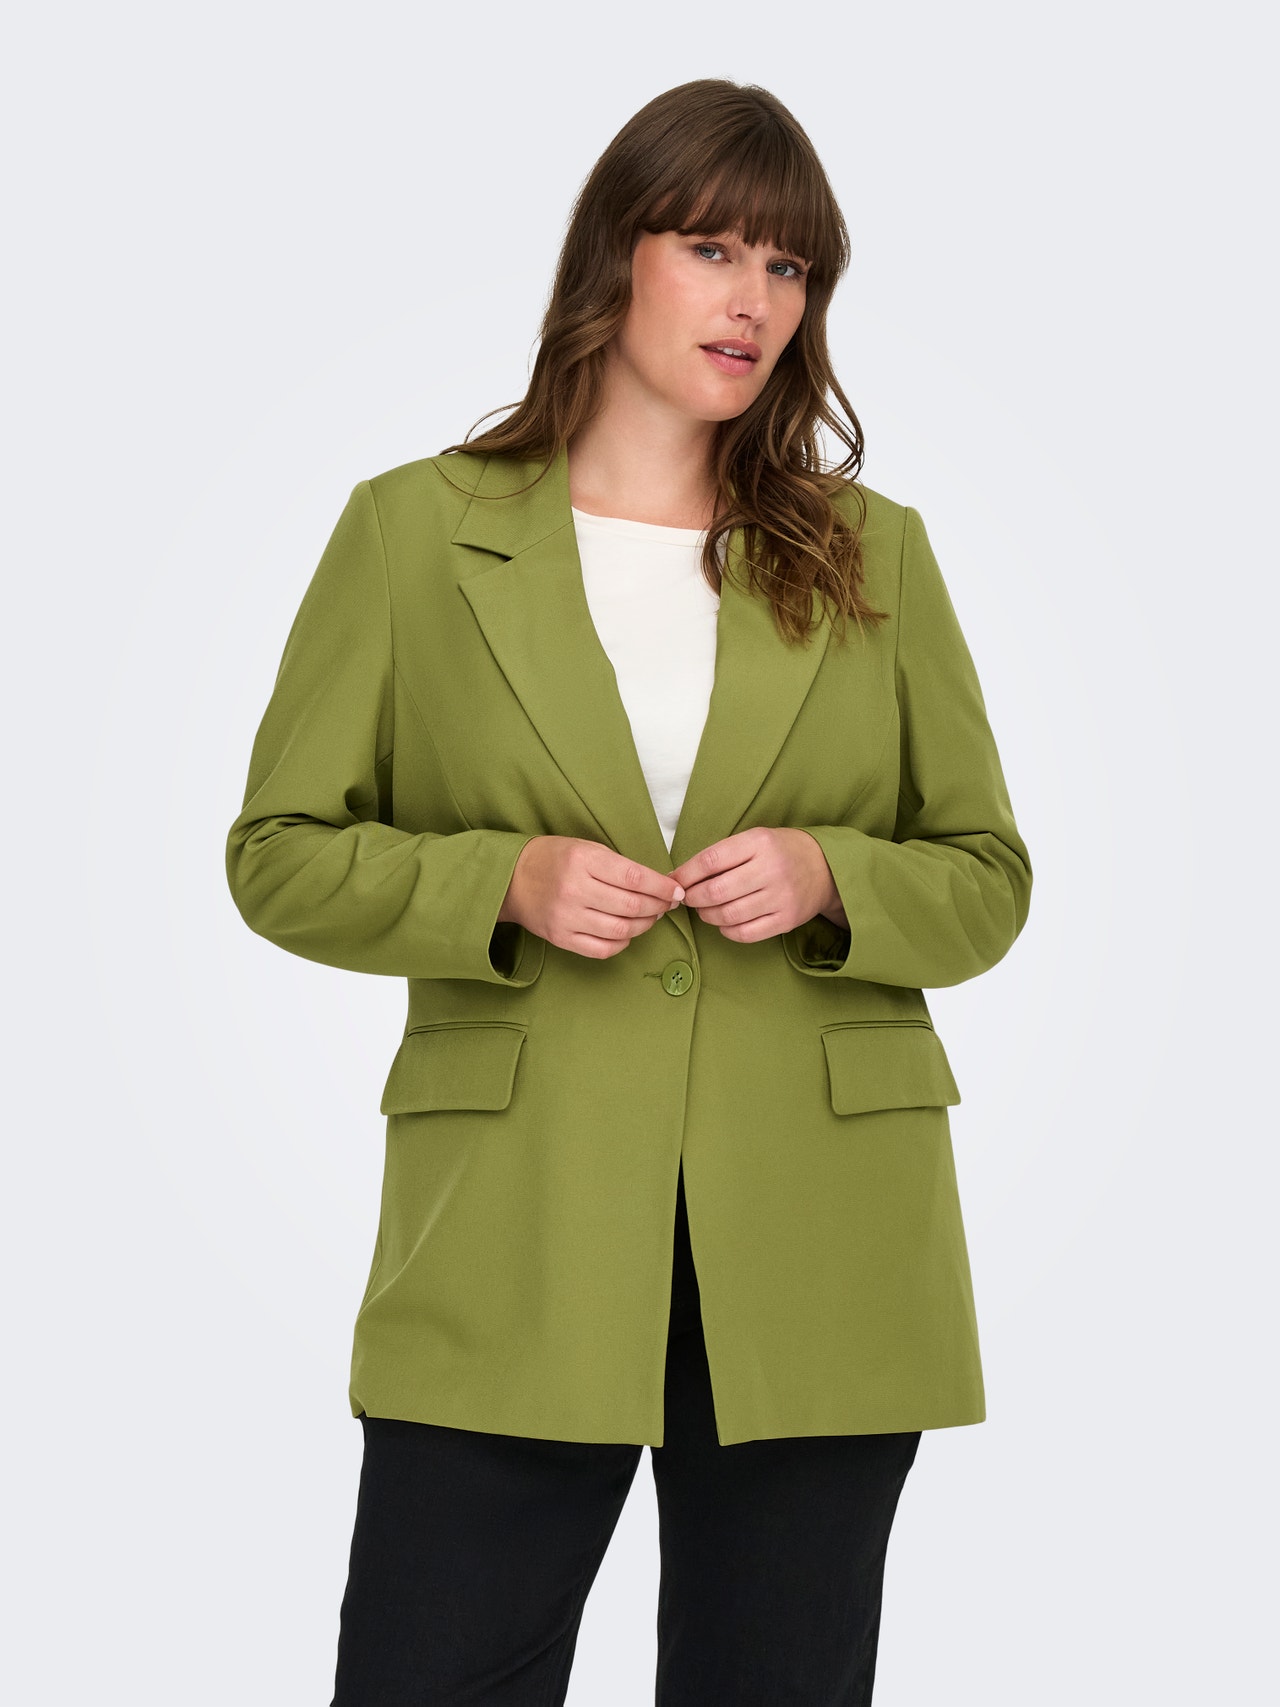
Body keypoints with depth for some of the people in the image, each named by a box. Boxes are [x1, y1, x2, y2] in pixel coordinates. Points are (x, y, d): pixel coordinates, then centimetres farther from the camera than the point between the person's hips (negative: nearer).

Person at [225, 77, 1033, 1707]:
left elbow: (987, 879, 12)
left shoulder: (874, 556, 9)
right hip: (508, 1253, -1)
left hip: (815, 1263, 2)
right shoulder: (412, 532, 4)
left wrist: (828, 881, -9)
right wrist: (505, 886, -13)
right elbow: (281, 854, 4)